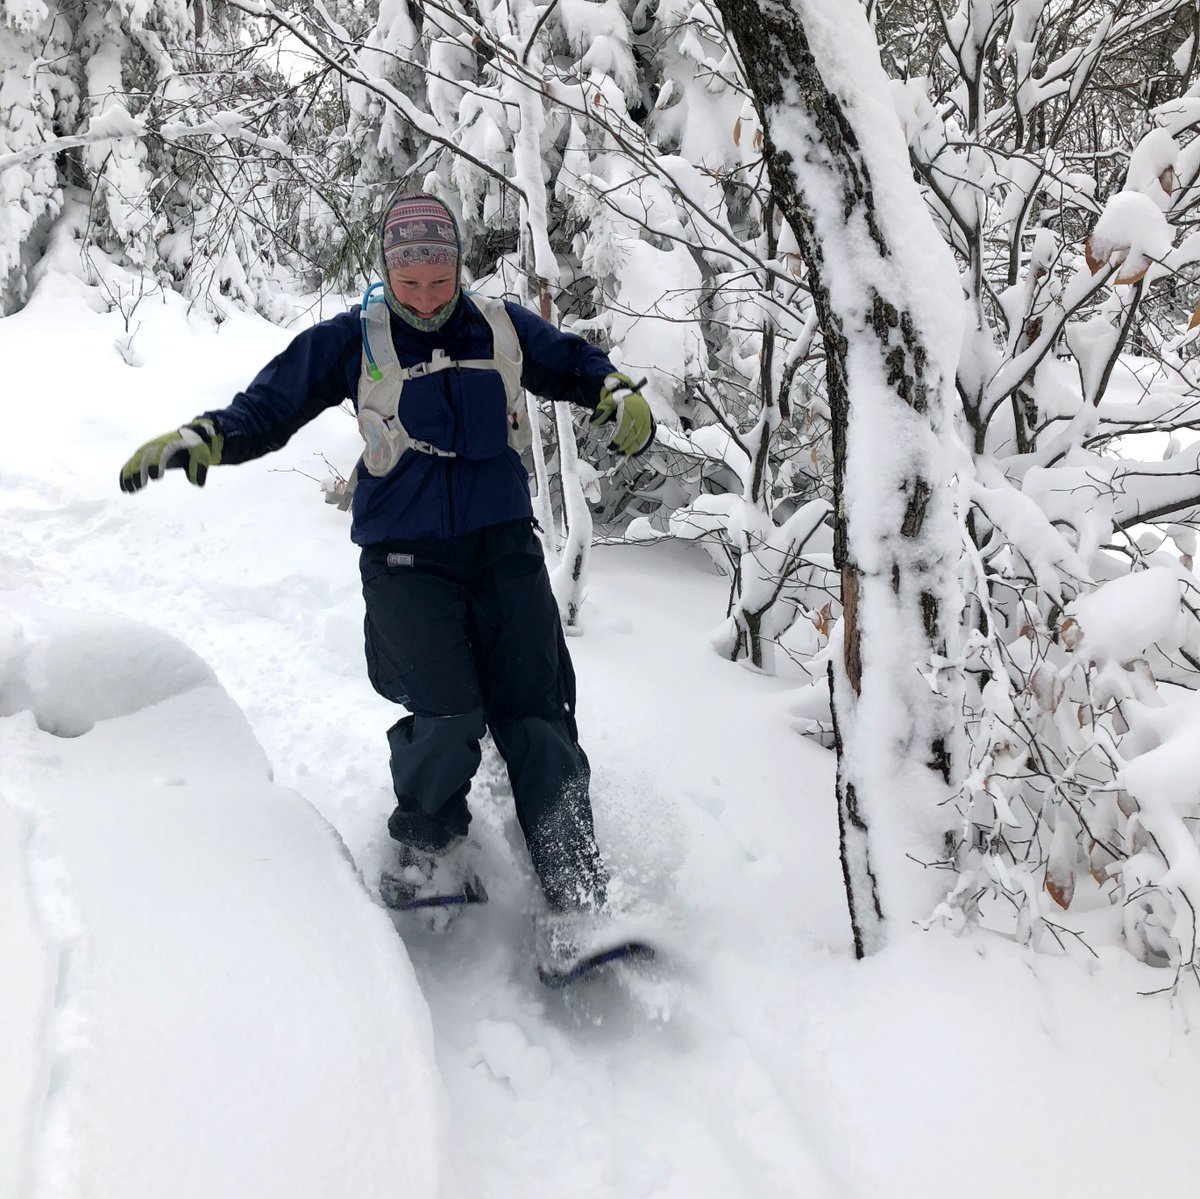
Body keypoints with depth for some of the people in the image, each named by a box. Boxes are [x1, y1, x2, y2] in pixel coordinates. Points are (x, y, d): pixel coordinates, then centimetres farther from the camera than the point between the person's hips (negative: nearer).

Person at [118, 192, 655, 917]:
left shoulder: (503, 328, 8)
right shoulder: (354, 340, 2)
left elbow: (577, 365, 22)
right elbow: (269, 407, 7)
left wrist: (621, 397, 2)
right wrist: (200, 439, -9)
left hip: (505, 549, 2)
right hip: (406, 558, -2)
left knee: (536, 716, -3)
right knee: (447, 719, -16)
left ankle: (579, 890, 6)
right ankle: (432, 853, 12)